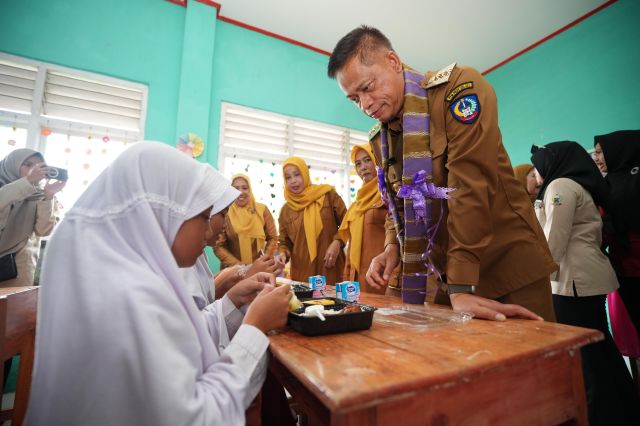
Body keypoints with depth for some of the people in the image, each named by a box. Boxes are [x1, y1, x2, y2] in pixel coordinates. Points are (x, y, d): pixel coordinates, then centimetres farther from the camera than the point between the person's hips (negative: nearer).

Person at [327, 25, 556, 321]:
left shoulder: (459, 86, -15)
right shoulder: (379, 137, 4)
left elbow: (470, 185, -25)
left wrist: (462, 286, -27)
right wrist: (392, 246, -7)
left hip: (507, 266, -5)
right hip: (442, 274, 6)